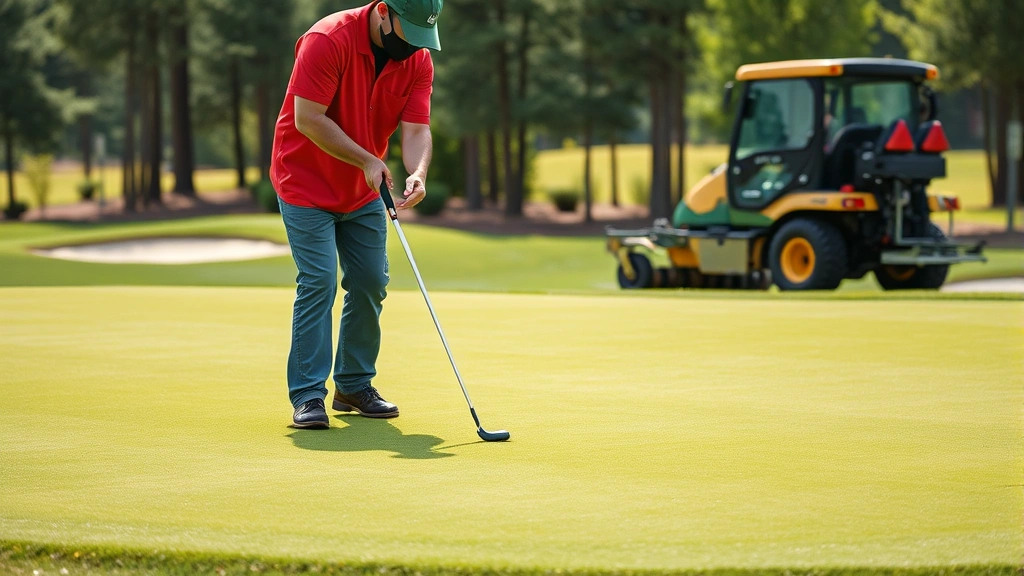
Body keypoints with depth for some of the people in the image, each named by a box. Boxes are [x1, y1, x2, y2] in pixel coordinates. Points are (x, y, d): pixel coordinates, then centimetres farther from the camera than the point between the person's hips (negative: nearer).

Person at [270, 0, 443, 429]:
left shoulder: (418, 60, -7)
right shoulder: (327, 40, -25)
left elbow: (416, 129, -11)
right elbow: (307, 119, -27)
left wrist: (418, 173, -32)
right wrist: (367, 160, -27)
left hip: (363, 192, 6)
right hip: (306, 184, -6)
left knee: (371, 282, 6)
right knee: (318, 282, -14)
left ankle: (354, 386, 20)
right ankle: (307, 395, -11)